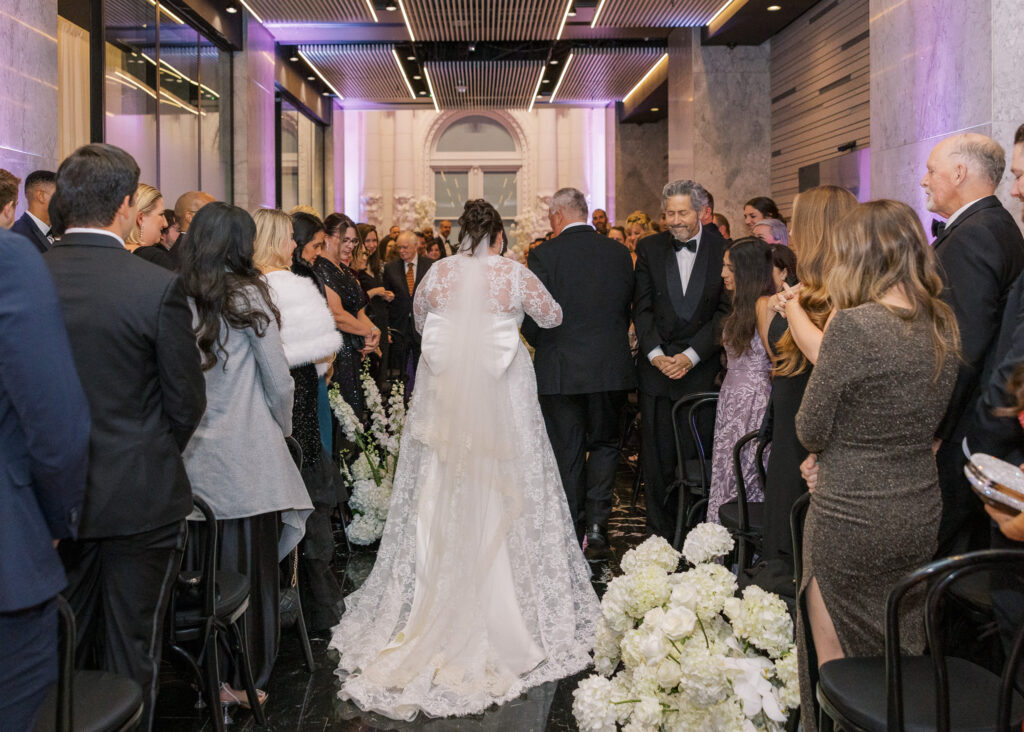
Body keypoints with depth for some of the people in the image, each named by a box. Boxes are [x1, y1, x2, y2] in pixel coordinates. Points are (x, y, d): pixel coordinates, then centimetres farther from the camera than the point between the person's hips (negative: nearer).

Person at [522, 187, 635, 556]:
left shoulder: (545, 254, -10)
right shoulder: (619, 253, 3)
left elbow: (533, 317, -10)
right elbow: (628, 309, 8)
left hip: (561, 369, -3)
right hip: (611, 368, 3)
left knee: (567, 454, 8)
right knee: (604, 444, 16)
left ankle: (573, 535, 16)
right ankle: (596, 525, 7)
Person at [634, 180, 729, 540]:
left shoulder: (723, 250, 0)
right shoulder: (649, 248, 5)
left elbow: (725, 311, -2)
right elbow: (642, 308, 4)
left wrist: (692, 355, -10)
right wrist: (656, 355, -7)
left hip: (702, 367, -2)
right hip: (656, 365, 2)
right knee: (657, 455, 4)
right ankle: (661, 533, 16)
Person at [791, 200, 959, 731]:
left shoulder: (854, 324, -20)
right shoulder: (943, 326, 3)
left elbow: (811, 430, -14)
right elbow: (924, 424, 11)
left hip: (853, 516, -7)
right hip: (921, 513, 7)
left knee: (838, 660, 11)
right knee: (899, 655, 21)